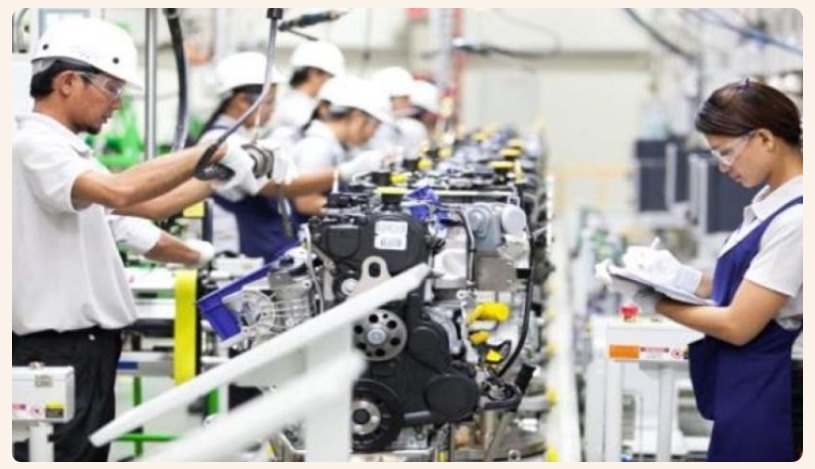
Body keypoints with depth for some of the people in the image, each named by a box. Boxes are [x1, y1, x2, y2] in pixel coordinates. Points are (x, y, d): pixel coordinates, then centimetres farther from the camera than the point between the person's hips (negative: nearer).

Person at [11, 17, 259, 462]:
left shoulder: (64, 150, 18)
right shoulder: (33, 145, -15)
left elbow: (145, 203, 23)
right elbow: (120, 191, -30)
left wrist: (222, 174, 13)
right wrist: (212, 152, -22)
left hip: (85, 344, 10)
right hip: (58, 347, -10)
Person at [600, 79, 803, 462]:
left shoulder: (796, 219, -21)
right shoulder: (772, 201, 8)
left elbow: (738, 324, -19)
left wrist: (654, 302, -8)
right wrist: (681, 278, -1)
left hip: (764, 398, -9)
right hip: (745, 391, 9)